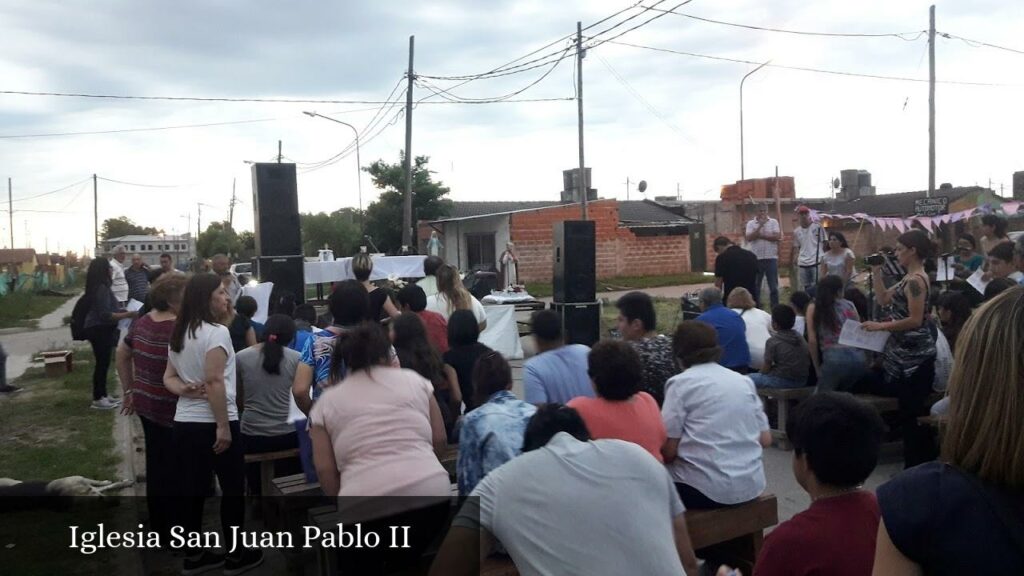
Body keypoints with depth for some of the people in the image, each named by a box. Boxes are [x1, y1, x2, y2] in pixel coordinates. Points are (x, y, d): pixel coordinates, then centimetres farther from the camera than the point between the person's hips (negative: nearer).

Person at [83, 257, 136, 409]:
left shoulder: (100, 287, 11)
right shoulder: (102, 289, -21)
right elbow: (105, 315, -25)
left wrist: (121, 310, 23)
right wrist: (128, 315, -26)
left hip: (101, 329, 10)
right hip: (100, 330, -10)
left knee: (103, 363, 15)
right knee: (102, 363, -5)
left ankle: (102, 395, 22)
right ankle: (98, 399, 2)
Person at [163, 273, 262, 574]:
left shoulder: (179, 334, 12)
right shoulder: (217, 332, -16)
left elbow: (169, 377, 13)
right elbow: (215, 382, -22)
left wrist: (185, 390, -6)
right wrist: (223, 426, -20)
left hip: (184, 421, 8)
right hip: (213, 422, -8)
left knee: (193, 490, 14)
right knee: (233, 488, 6)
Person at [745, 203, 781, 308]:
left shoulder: (773, 222, 4)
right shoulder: (751, 223, 3)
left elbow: (777, 236, -10)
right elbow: (749, 238, -11)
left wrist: (761, 235, -11)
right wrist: (760, 226, -14)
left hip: (771, 258, 0)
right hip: (756, 259, 0)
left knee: (773, 286, 3)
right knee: (755, 286, 5)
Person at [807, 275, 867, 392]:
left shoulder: (814, 308, 10)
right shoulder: (850, 305, 17)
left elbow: (812, 341, 5)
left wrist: (817, 368, 14)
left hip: (834, 358, -3)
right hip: (858, 358, 4)